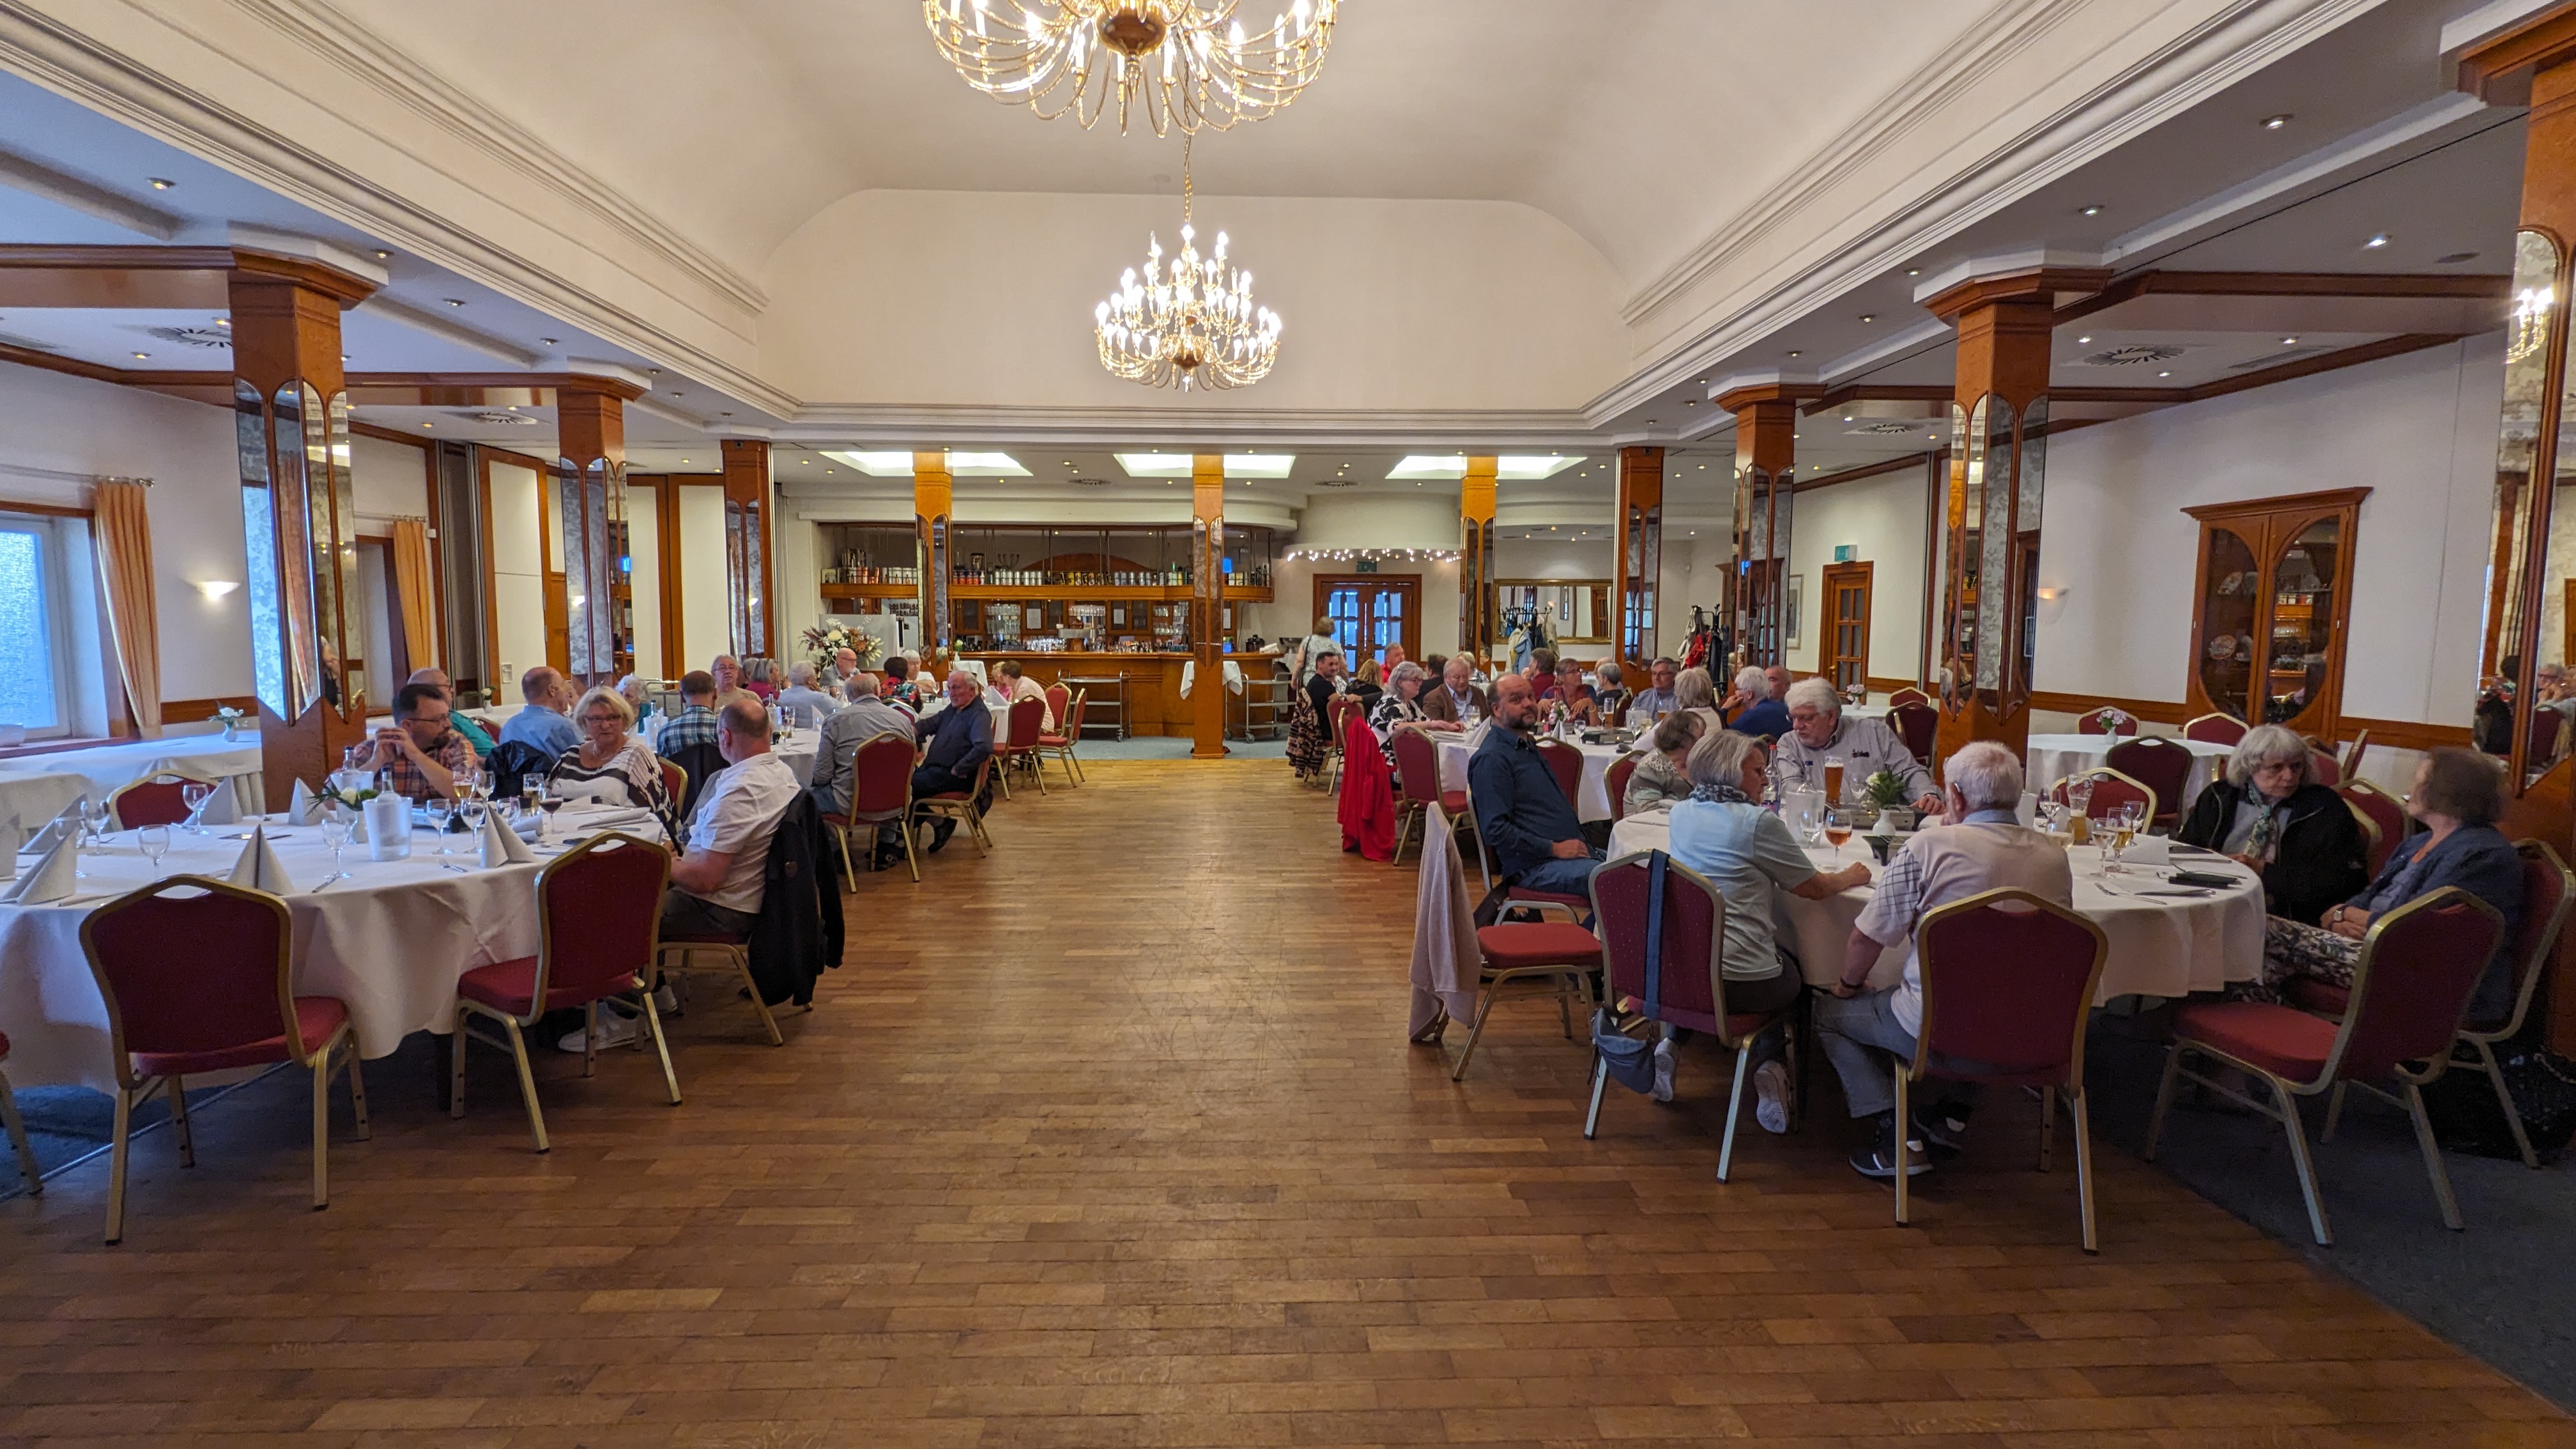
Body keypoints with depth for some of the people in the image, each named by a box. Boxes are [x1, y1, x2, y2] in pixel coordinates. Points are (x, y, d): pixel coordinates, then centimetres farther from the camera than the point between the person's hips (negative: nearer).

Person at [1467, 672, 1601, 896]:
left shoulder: (1529, 747, 21)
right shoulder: (1491, 759, -11)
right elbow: (1496, 831, -18)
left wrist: (1582, 842, 13)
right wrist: (1555, 849, -16)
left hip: (1571, 850, 10)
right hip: (1535, 866, -10)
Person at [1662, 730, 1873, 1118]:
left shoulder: (1681, 814, 8)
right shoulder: (1759, 822, -10)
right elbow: (1814, 888, 2)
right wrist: (1851, 876, 20)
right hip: (1740, 981, -5)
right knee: (1797, 970, 28)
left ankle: (1673, 1041, 18)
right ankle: (1769, 1065, 11)